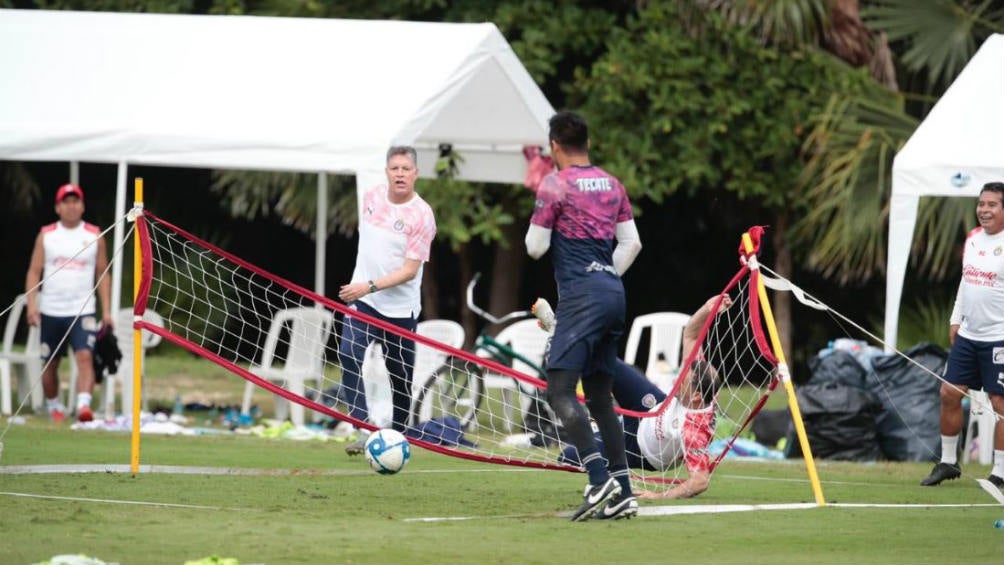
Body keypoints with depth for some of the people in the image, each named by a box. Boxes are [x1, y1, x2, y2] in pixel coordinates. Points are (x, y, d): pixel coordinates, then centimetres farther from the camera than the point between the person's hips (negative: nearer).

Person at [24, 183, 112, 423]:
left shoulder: (94, 236, 5)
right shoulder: (46, 235, 5)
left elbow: (102, 275, 9)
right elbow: (34, 271, 4)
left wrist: (106, 310, 2)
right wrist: (31, 304, -8)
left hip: (83, 311, -2)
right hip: (50, 311, 2)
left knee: (85, 356, -20)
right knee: (50, 363, 8)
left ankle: (84, 405, -30)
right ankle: (54, 408, 24)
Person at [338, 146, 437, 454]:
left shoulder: (421, 215, -14)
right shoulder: (372, 196, 1)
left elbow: (410, 270, -17)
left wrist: (370, 286, -27)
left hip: (400, 308, -3)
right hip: (362, 298, 3)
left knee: (400, 378, 5)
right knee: (349, 358, -19)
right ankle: (363, 431, -24)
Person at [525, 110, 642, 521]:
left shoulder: (555, 185, -5)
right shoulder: (612, 184, 15)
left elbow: (535, 247, -2)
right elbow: (631, 243, 15)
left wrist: (539, 221, 18)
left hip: (580, 297, -8)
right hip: (613, 294, 8)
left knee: (559, 390, -13)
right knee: (600, 396, 12)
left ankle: (599, 480, -28)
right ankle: (622, 494, 6)